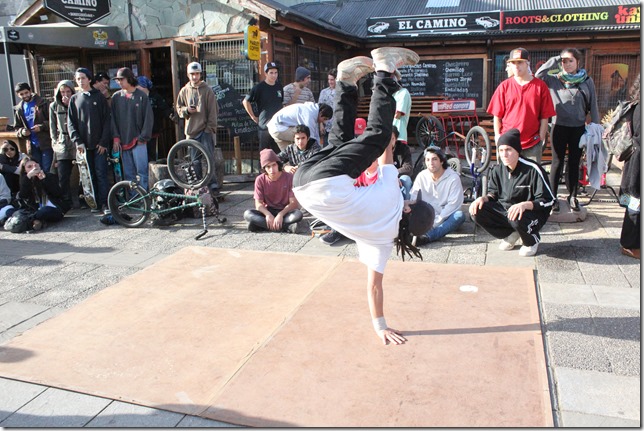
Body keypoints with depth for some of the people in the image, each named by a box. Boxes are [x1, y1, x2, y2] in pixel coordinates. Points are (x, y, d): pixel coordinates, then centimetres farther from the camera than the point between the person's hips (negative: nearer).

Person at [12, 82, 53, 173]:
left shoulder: (42, 103, 1)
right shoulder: (18, 110, 15)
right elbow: (17, 128, 20)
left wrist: (42, 126, -18)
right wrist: (22, 132, -2)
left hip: (46, 144, -4)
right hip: (32, 146, 5)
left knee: (47, 171, -7)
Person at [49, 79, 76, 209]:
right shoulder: (54, 106, 13)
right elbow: (52, 126, 15)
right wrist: (55, 141, 9)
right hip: (62, 146, 2)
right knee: (63, 177, -2)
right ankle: (66, 202, 6)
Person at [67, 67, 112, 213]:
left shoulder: (99, 97, 4)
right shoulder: (74, 99, 11)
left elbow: (107, 120, -1)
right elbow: (71, 123, 7)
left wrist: (103, 142, -9)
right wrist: (77, 141, -6)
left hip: (99, 144, -3)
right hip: (83, 145, 3)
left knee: (101, 173, -5)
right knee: (90, 175, 4)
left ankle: (104, 202, -2)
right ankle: (95, 203, 10)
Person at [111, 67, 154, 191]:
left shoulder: (141, 96, -2)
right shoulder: (116, 97, 8)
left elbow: (148, 118, -3)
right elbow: (113, 119, 9)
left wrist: (143, 137, -7)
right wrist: (116, 138, 0)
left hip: (138, 141, -3)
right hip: (123, 142, 4)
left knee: (141, 171, -4)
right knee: (128, 174, 7)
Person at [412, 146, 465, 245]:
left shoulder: (453, 177, -8)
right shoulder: (421, 176, 0)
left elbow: (453, 204, -14)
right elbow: (414, 200, -6)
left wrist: (435, 222, -22)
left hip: (445, 218, -2)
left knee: (460, 215, -34)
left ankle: (428, 236, -50)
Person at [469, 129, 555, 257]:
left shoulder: (532, 169, -19)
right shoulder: (497, 170, -2)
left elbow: (549, 200, -19)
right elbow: (493, 193, 10)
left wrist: (525, 205, -37)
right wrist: (483, 198, -14)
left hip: (531, 213, -5)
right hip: (504, 210, 5)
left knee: (517, 218, -40)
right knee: (476, 211, -17)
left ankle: (532, 241, -1)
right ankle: (510, 235, 6)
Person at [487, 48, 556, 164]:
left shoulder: (540, 86, 1)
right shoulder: (504, 86, 4)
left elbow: (545, 116, 1)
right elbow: (497, 115, 6)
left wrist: (541, 139, -3)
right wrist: (497, 136, 0)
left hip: (532, 143, -1)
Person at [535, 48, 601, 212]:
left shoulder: (587, 81, 5)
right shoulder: (554, 79, 1)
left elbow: (593, 106, 5)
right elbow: (538, 75, -16)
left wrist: (596, 128, 0)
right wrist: (554, 60, -12)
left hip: (578, 127, 2)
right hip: (559, 126, -2)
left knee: (574, 163, 10)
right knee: (557, 162, 2)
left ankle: (572, 197, 20)